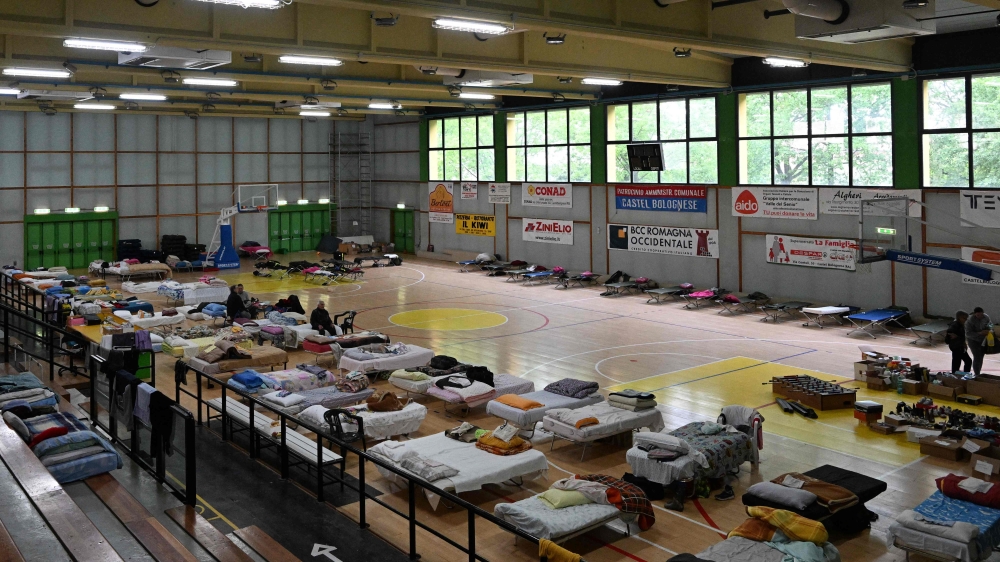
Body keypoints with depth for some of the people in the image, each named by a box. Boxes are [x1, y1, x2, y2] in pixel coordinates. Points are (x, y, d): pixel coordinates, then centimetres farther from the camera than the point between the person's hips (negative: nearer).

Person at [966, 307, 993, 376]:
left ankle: (978, 373, 29)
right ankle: (976, 375, -2)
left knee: (981, 357, 14)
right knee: (977, 357, -11)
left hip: (983, 340, 6)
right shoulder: (970, 320, -26)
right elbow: (968, 334, -26)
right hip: (973, 341, -6)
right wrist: (980, 333, -34)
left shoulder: (985, 317, -10)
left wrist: (989, 328, -14)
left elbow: (990, 323, 9)